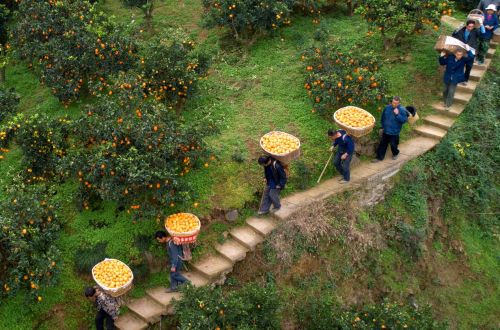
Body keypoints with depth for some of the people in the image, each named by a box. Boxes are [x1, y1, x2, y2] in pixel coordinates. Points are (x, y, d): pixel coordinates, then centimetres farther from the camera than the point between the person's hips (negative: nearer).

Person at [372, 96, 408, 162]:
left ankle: (395, 154, 41)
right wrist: (383, 126, 16)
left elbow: (404, 120, -21)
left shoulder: (402, 110, -16)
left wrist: (397, 114, -32)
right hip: (385, 131, 4)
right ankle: (380, 157, 23)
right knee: (382, 144, 11)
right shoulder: (387, 107, -2)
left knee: (393, 145, 10)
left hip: (394, 132, -4)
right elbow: (383, 117, 12)